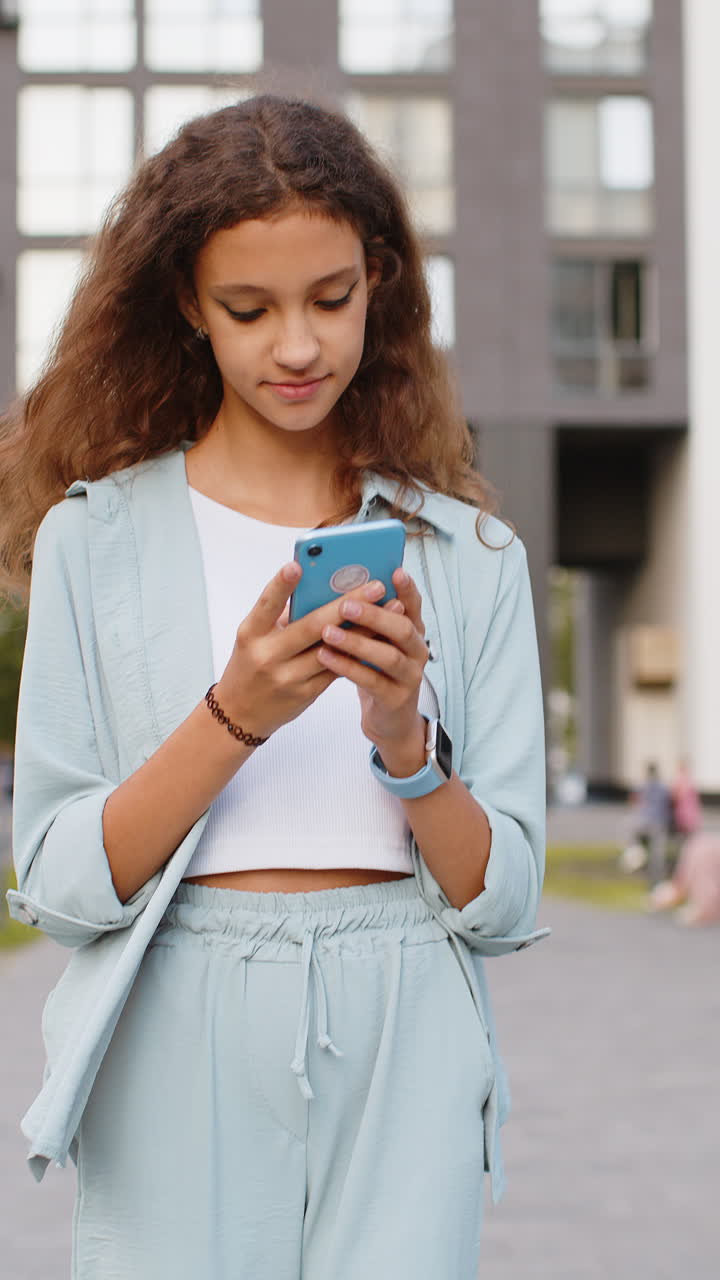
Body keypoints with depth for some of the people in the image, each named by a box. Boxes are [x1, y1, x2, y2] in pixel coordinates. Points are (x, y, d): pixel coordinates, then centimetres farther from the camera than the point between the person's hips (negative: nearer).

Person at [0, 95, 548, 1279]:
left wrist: (404, 736, -14)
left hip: (402, 1058, 1)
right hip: (178, 1065, -1)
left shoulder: (471, 553, 5)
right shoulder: (95, 535, 1)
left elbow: (503, 905, 2)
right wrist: (234, 717, -17)